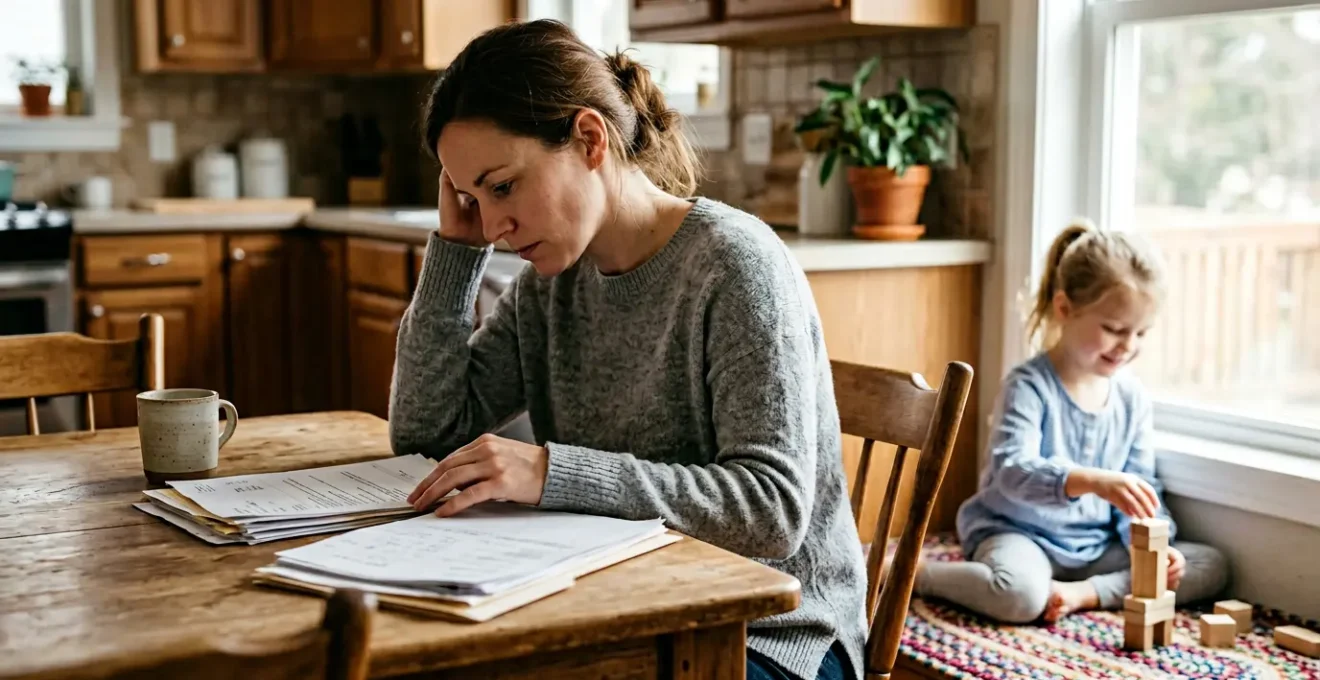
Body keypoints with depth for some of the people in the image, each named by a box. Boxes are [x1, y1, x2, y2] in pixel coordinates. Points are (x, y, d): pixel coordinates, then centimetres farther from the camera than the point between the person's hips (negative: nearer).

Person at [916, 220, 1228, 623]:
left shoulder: (1132, 396, 4)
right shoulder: (1029, 386, -15)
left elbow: (1141, 487, 8)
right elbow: (1012, 471, -29)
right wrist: (1092, 481, -44)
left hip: (1096, 545, 6)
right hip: (1020, 533, -6)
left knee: (1211, 567, -5)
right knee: (1020, 594, -39)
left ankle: (1084, 593, -16)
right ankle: (914, 574, -12)